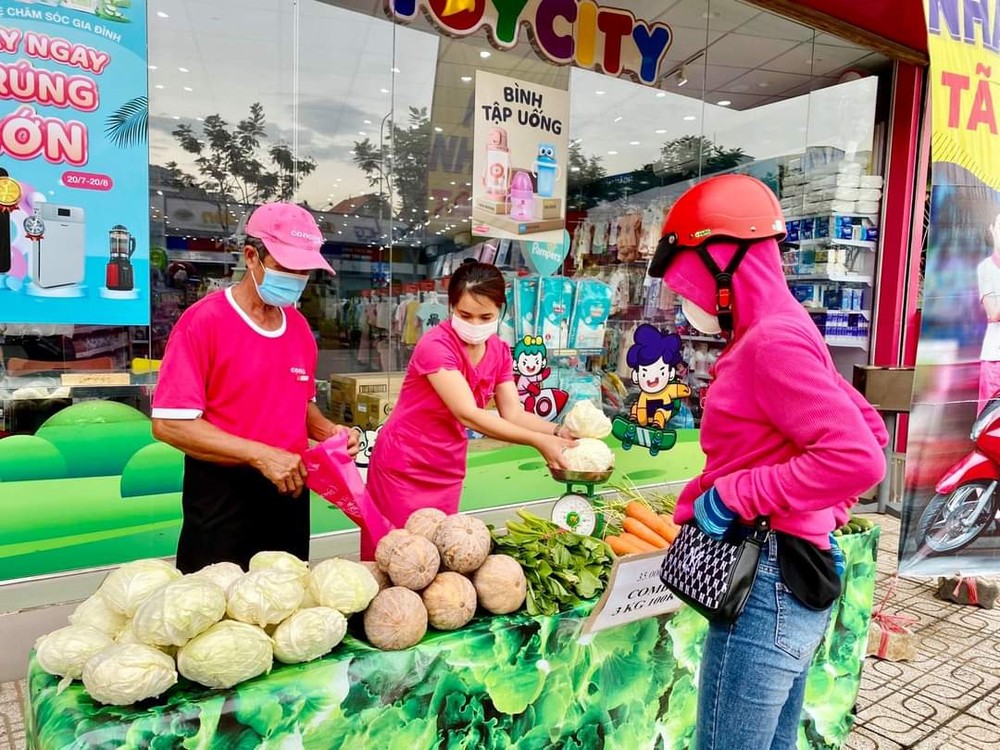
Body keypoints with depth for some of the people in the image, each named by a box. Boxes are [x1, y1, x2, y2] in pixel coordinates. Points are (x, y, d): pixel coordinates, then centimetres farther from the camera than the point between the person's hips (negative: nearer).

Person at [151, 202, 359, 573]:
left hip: (289, 489, 6)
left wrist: (328, 430, -1)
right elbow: (169, 423, -17)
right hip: (223, 494, -6)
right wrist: (261, 455, -23)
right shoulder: (204, 320, -13)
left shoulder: (299, 325, 7)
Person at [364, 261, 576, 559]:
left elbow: (513, 414, -6)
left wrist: (558, 431, -24)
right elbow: (468, 415, -30)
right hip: (404, 468, -6)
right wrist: (538, 441, -33)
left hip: (447, 471, 6)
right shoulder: (435, 345, -23)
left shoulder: (499, 351, -1)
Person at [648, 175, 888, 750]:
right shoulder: (786, 332, 12)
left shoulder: (770, 343, -18)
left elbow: (859, 459, -26)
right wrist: (825, 519, 15)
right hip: (798, 578, 10)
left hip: (766, 584, -10)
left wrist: (734, 497, -20)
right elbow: (869, 429, 18)